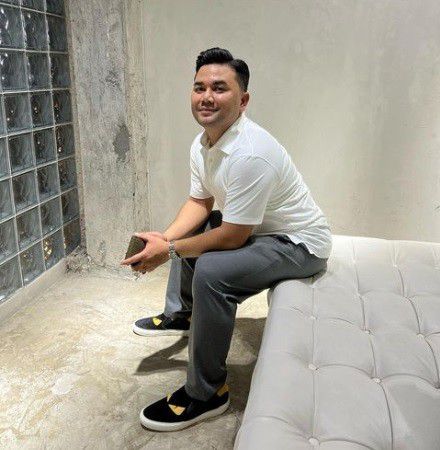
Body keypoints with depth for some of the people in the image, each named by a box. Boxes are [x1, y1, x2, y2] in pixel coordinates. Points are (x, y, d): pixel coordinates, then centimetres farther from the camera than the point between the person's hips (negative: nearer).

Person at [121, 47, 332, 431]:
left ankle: (206, 394, -13)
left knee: (211, 270, -31)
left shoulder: (250, 153, -32)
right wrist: (165, 238, -10)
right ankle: (181, 314, 32)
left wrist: (170, 250, -20)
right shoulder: (202, 143, -3)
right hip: (254, 229, 10)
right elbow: (199, 202, 7)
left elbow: (233, 236, -29)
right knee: (188, 230, 20)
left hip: (300, 244, -10)